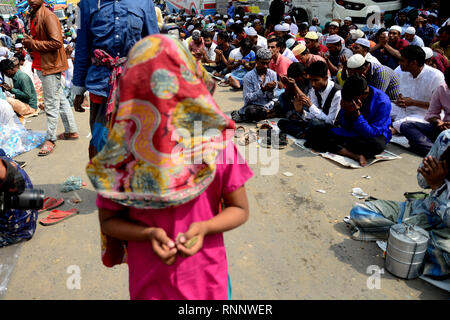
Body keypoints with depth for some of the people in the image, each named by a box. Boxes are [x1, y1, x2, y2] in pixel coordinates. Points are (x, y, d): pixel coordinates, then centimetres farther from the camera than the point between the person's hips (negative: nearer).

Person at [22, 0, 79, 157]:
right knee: (60, 100, 16)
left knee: (51, 104, -2)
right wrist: (28, 43, 7)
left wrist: (33, 44, -17)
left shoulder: (48, 16, -15)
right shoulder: (34, 16, 14)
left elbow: (56, 43, -24)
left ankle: (50, 139, 7)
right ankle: (71, 131, 27)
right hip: (41, 65, 10)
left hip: (51, 66, -10)